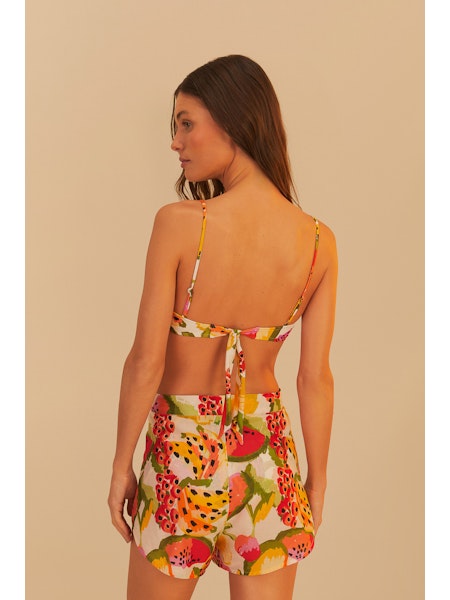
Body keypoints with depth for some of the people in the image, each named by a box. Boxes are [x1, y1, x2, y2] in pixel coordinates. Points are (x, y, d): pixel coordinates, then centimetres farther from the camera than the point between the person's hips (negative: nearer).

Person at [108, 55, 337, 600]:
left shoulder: (179, 224, -19)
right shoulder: (319, 242, -9)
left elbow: (146, 362, -15)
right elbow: (315, 378, -4)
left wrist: (121, 464, -1)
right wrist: (317, 479, 9)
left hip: (182, 450, -2)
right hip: (267, 452, 3)